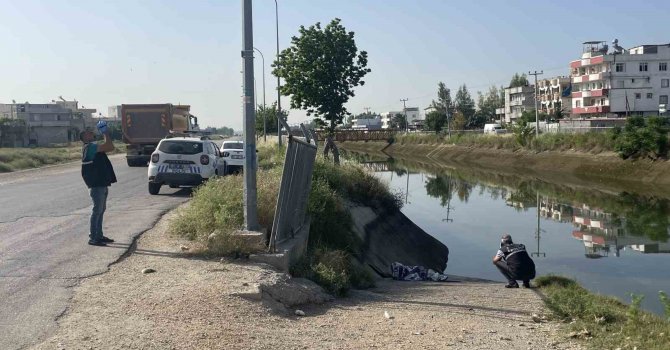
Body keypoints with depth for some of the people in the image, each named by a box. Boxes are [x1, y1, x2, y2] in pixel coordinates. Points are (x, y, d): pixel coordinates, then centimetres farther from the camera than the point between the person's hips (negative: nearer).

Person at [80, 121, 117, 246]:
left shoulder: (94, 147, 18)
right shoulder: (89, 147, -14)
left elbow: (110, 147, 21)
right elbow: (109, 146, -22)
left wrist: (105, 133, 15)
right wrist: (105, 132, -13)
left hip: (102, 183, 10)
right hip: (96, 185, -10)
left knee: (101, 210, 15)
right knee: (97, 210, -8)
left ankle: (99, 235, 24)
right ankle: (93, 238, -5)